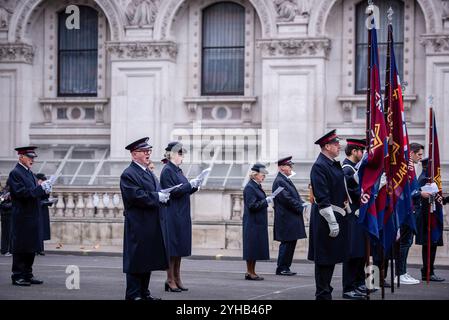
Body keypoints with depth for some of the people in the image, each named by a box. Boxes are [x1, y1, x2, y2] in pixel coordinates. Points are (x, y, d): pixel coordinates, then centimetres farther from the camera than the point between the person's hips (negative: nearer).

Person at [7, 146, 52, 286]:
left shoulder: (30, 173, 17)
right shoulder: (15, 173, -10)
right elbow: (21, 192, -20)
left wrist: (44, 189, 0)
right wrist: (40, 188, -21)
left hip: (33, 217, 9)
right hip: (22, 218, -9)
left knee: (31, 248, 11)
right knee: (20, 248, -3)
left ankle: (27, 275, 18)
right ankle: (17, 277, 3)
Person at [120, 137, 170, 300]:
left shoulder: (149, 173, 19)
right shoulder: (128, 175, -11)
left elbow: (156, 191, 22)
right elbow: (136, 196, -22)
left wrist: (163, 196, 0)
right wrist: (157, 197, -19)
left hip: (152, 225, 9)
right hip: (138, 225, -9)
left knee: (148, 260, 12)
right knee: (136, 260, -4)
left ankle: (144, 292, 20)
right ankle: (133, 294, 1)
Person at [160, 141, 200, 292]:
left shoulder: (177, 170, 15)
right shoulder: (167, 170, -11)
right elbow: (172, 191, -18)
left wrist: (194, 186, 2)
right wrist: (189, 184, -16)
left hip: (182, 216, 9)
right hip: (173, 215, -9)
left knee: (180, 248, 11)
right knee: (172, 247, -5)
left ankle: (177, 278, 16)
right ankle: (170, 280, 1)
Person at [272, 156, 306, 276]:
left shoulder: (286, 180, 18)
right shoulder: (279, 182, -13)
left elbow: (294, 196, 22)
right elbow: (287, 199, -20)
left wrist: (302, 203, 4)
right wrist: (300, 207, -16)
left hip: (292, 219, 10)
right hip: (286, 218, -10)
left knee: (291, 243, 10)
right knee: (286, 243, -6)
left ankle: (285, 268, 15)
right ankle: (281, 268, 0)